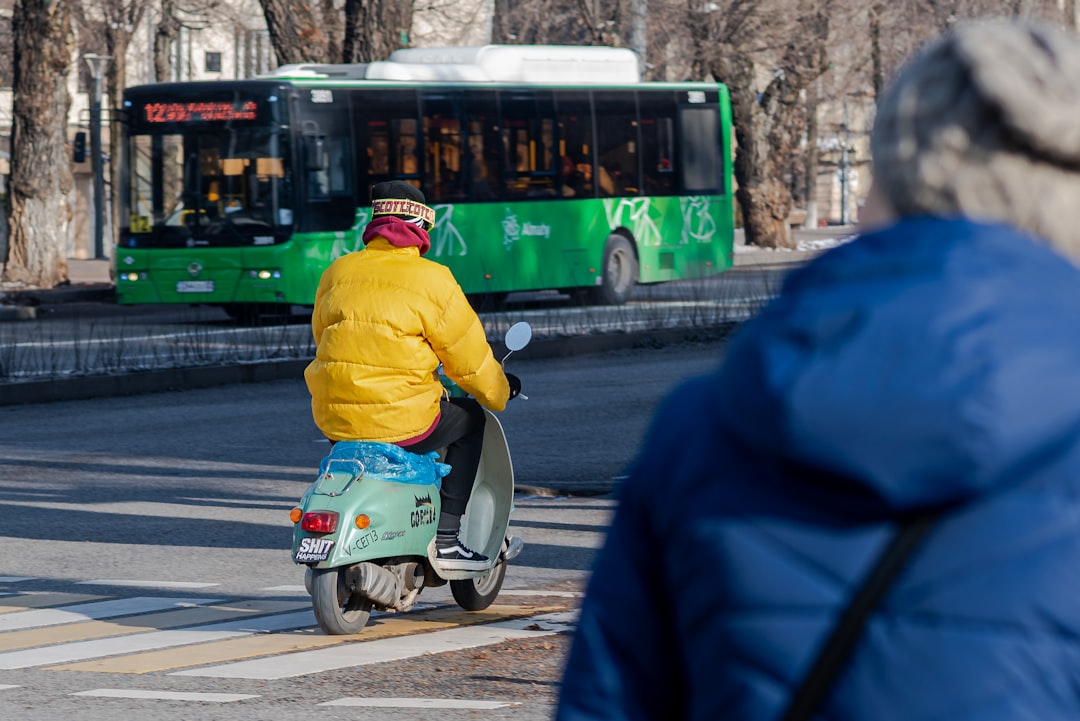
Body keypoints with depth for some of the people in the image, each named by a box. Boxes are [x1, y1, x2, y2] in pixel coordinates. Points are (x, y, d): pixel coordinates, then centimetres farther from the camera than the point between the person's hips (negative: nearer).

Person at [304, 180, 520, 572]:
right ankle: (445, 539, 16)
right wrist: (499, 392, 20)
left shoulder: (336, 274, 7)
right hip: (403, 422, -5)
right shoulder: (432, 281, -7)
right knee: (469, 419, 23)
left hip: (334, 419, 5)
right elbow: (468, 358, 0)